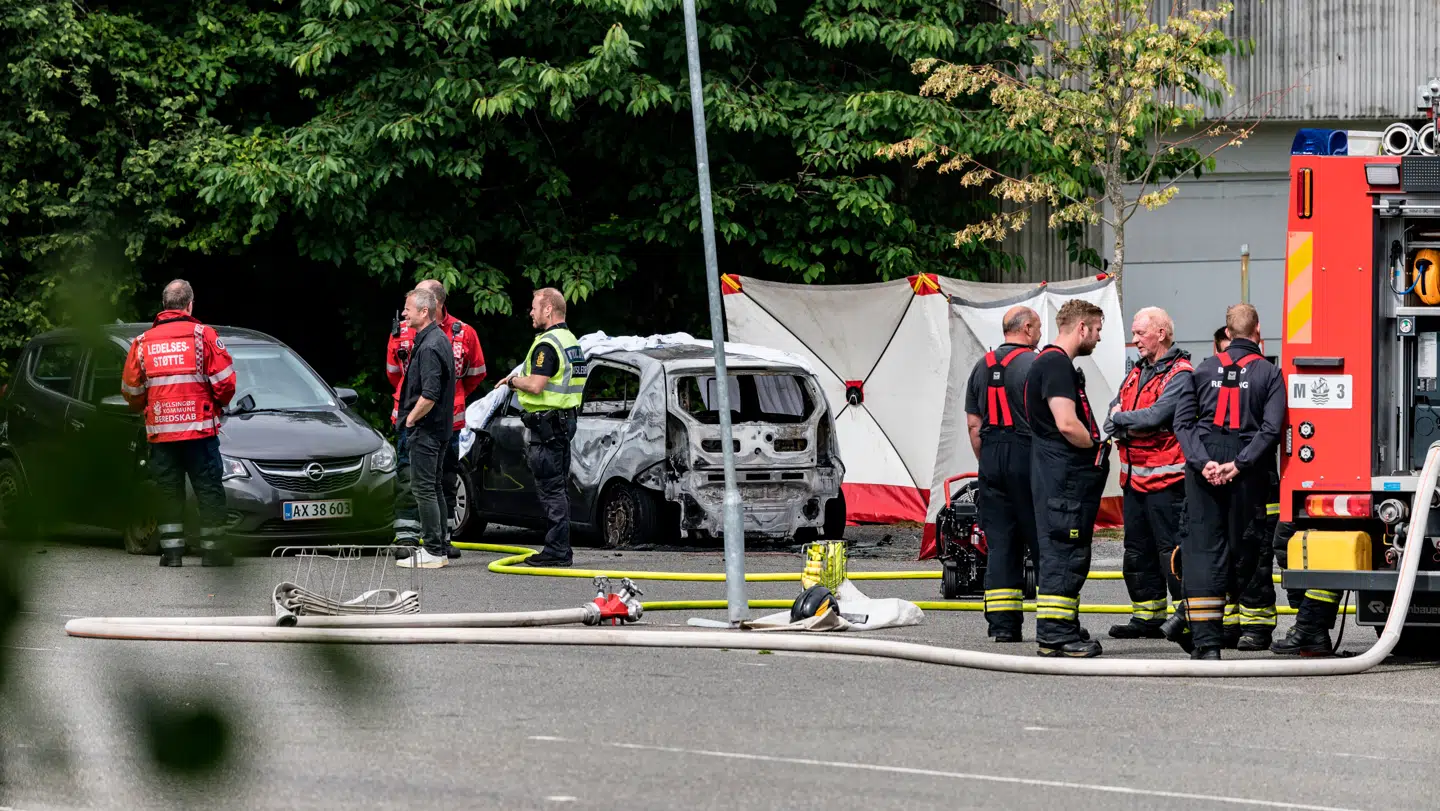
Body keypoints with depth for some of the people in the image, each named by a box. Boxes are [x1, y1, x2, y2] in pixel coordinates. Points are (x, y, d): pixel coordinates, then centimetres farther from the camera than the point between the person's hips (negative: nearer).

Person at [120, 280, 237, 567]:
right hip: (199, 430, -3)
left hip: (160, 432, 3)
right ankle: (212, 549, 4)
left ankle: (171, 551, 6)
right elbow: (224, 381, -6)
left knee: (168, 492, 8)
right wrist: (216, 406, 13)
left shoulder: (142, 342, 6)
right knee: (209, 490, 4)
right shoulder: (203, 336, -4)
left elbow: (130, 390, 9)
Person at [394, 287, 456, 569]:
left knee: (423, 489, -7)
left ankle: (432, 552, -7)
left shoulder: (430, 346, -20)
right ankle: (439, 548, 18)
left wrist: (411, 419, -13)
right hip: (439, 428, 11)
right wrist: (410, 417, 20)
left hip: (425, 429, -11)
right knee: (432, 488, 14)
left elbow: (429, 395, -27)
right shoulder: (439, 339, 13)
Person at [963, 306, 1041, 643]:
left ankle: (1001, 623, 2)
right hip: (1026, 454, -6)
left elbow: (973, 423, 14)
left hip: (991, 456, 6)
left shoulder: (982, 366, 13)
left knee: (999, 542, 6)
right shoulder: (1034, 363, -8)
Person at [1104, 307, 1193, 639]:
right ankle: (1147, 618, 20)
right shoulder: (1137, 373, 17)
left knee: (1172, 549, -9)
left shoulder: (1181, 375, -10)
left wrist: (1121, 418, -7)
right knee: (1138, 550, 12)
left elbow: (1156, 416, -22)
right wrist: (1133, 429, -8)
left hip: (1166, 478, -9)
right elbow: (1111, 421, 13)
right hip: (1135, 476, 9)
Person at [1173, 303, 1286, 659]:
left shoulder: (1205, 369, 8)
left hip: (1204, 467, 1)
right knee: (1243, 549, 12)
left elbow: (1183, 421, 0)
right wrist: (1239, 465, -12)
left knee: (1203, 550, -2)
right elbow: (1271, 428, -11)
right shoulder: (1269, 373, 2)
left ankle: (1206, 640, -12)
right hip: (1249, 473, -1)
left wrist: (1202, 461, -7)